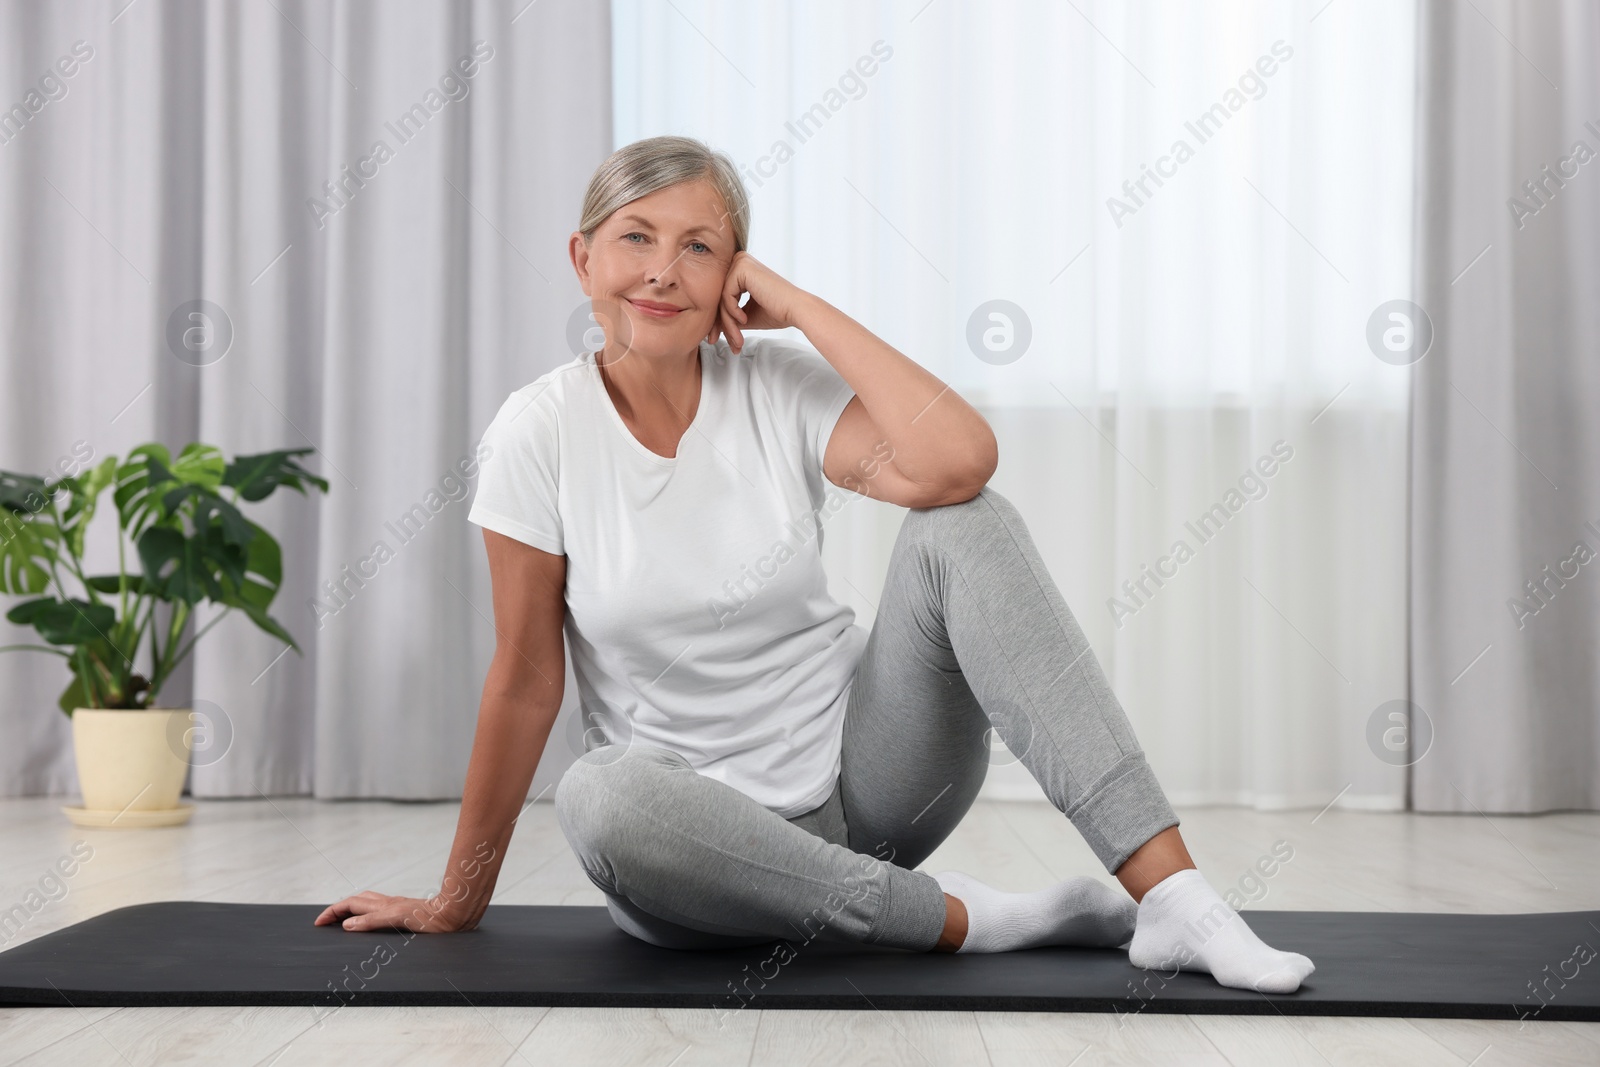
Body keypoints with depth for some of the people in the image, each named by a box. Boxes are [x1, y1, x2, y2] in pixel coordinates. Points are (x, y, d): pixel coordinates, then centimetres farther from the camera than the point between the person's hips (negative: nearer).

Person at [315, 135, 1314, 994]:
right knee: (599, 802, -36)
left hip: (863, 767, 1)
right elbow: (525, 683, -5)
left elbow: (960, 459, -29)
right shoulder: (541, 429, -9)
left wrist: (800, 304, -19)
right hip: (708, 831, -1)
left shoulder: (782, 390, -8)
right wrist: (458, 903, -1)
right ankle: (962, 917, -19)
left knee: (961, 527, -22)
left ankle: (1170, 892, -27)